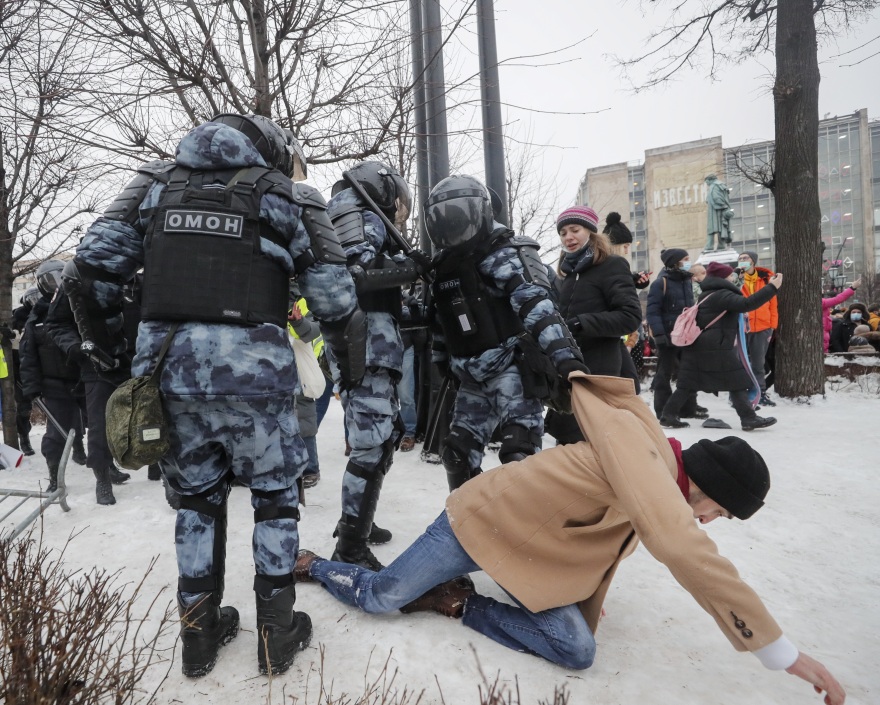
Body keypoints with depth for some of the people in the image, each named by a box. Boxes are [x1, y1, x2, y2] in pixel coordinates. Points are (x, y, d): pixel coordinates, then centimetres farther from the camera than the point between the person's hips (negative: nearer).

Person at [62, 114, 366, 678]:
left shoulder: (157, 183, 14)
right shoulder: (289, 196, 4)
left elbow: (91, 268, 8)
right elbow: (335, 298, 1)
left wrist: (107, 341, 21)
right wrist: (352, 366, 15)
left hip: (167, 370, 4)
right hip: (255, 374, -3)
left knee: (197, 498, 20)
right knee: (276, 497, 15)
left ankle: (199, 631, 32)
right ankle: (276, 631, 25)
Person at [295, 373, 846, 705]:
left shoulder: (657, 487, 3)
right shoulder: (642, 444, -29)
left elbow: (606, 546, 16)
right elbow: (684, 548, -41)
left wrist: (588, 612, 16)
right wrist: (780, 650, -35)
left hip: (535, 551, 8)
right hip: (484, 517, -8)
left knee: (578, 652, -7)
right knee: (379, 597, -2)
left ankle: (458, 604, 6)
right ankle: (313, 565, 29)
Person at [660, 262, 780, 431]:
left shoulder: (707, 295, 20)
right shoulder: (722, 295, -11)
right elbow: (746, 304, -23)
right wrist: (772, 287, -21)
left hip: (698, 346, 9)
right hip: (717, 348, -9)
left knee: (687, 383, 7)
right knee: (737, 382, 0)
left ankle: (668, 415, 5)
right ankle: (749, 419, 2)